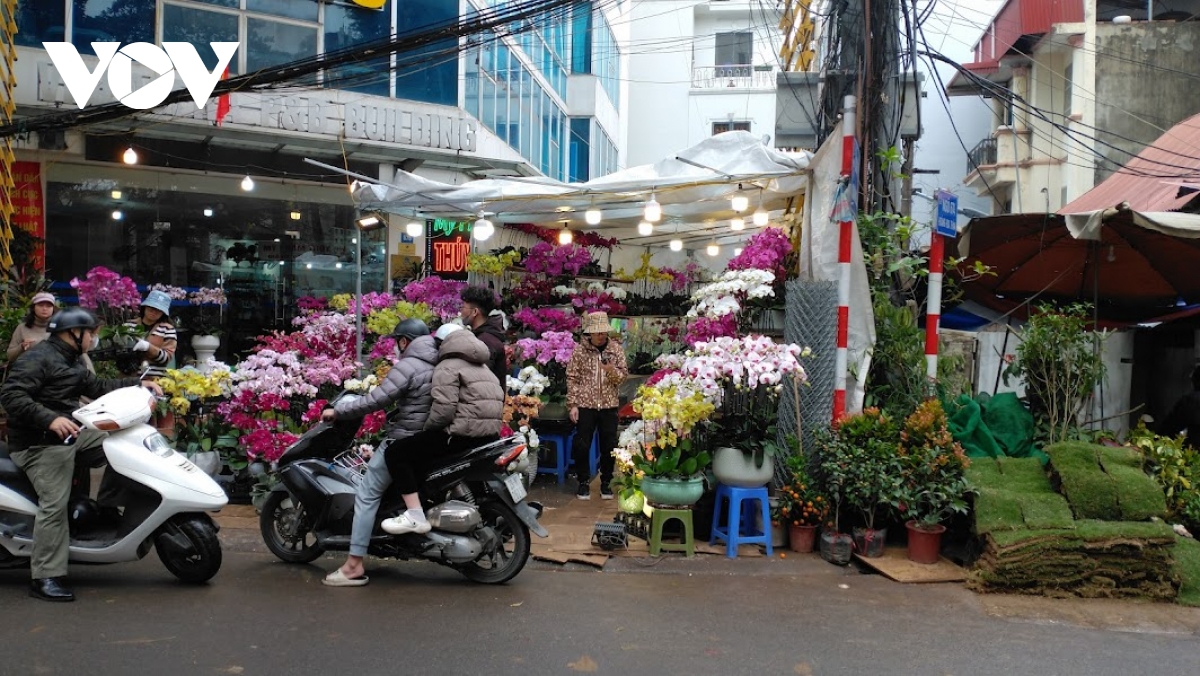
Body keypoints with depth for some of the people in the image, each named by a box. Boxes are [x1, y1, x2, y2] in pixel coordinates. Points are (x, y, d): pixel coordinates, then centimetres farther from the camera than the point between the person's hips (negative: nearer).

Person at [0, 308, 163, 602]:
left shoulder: (72, 363, 18)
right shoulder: (37, 358, -13)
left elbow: (98, 387, 21)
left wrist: (138, 383, 11)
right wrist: (50, 420, -34)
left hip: (70, 435, 10)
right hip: (41, 443, -9)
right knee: (54, 506, -14)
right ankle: (46, 578, -10)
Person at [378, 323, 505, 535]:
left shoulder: (447, 367, -2)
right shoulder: (482, 366, 25)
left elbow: (444, 408, -16)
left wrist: (425, 429, 1)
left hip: (463, 434, -9)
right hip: (490, 436, 9)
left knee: (396, 453, -6)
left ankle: (415, 516, -15)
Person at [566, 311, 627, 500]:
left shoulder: (615, 348, 2)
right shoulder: (579, 350, -3)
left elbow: (624, 375, 3)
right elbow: (572, 378, -2)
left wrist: (612, 371, -19)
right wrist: (572, 404, -7)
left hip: (609, 406, 2)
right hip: (585, 405, -2)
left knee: (609, 446, 7)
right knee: (582, 446, 2)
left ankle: (606, 482, 23)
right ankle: (583, 482, 19)